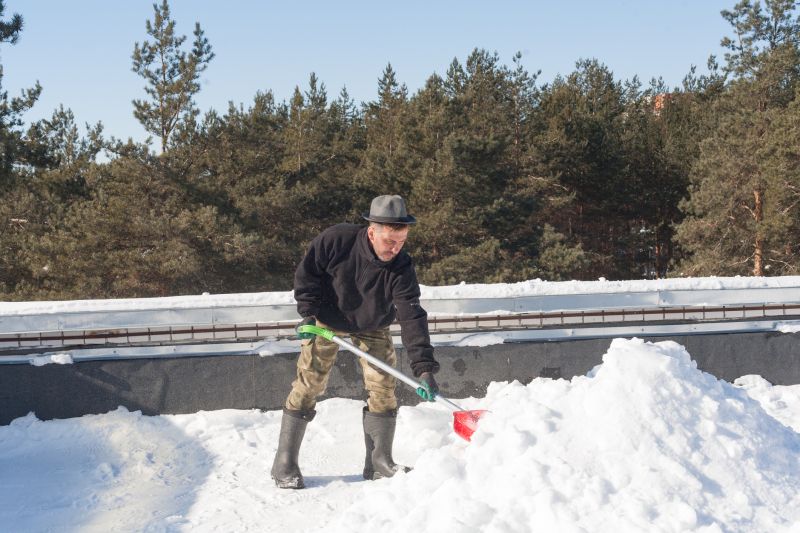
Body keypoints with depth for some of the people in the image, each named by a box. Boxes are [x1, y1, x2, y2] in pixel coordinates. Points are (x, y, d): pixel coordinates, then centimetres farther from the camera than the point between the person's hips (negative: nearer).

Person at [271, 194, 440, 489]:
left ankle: (379, 461, 9)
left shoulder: (401, 268, -27)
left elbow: (412, 317, -34)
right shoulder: (336, 240, -30)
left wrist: (424, 367, -42)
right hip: (326, 321, -2)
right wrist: (308, 313, -20)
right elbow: (306, 273, -13)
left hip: (371, 327, 2)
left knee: (383, 386, -5)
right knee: (308, 385, -6)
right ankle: (285, 464, 2)